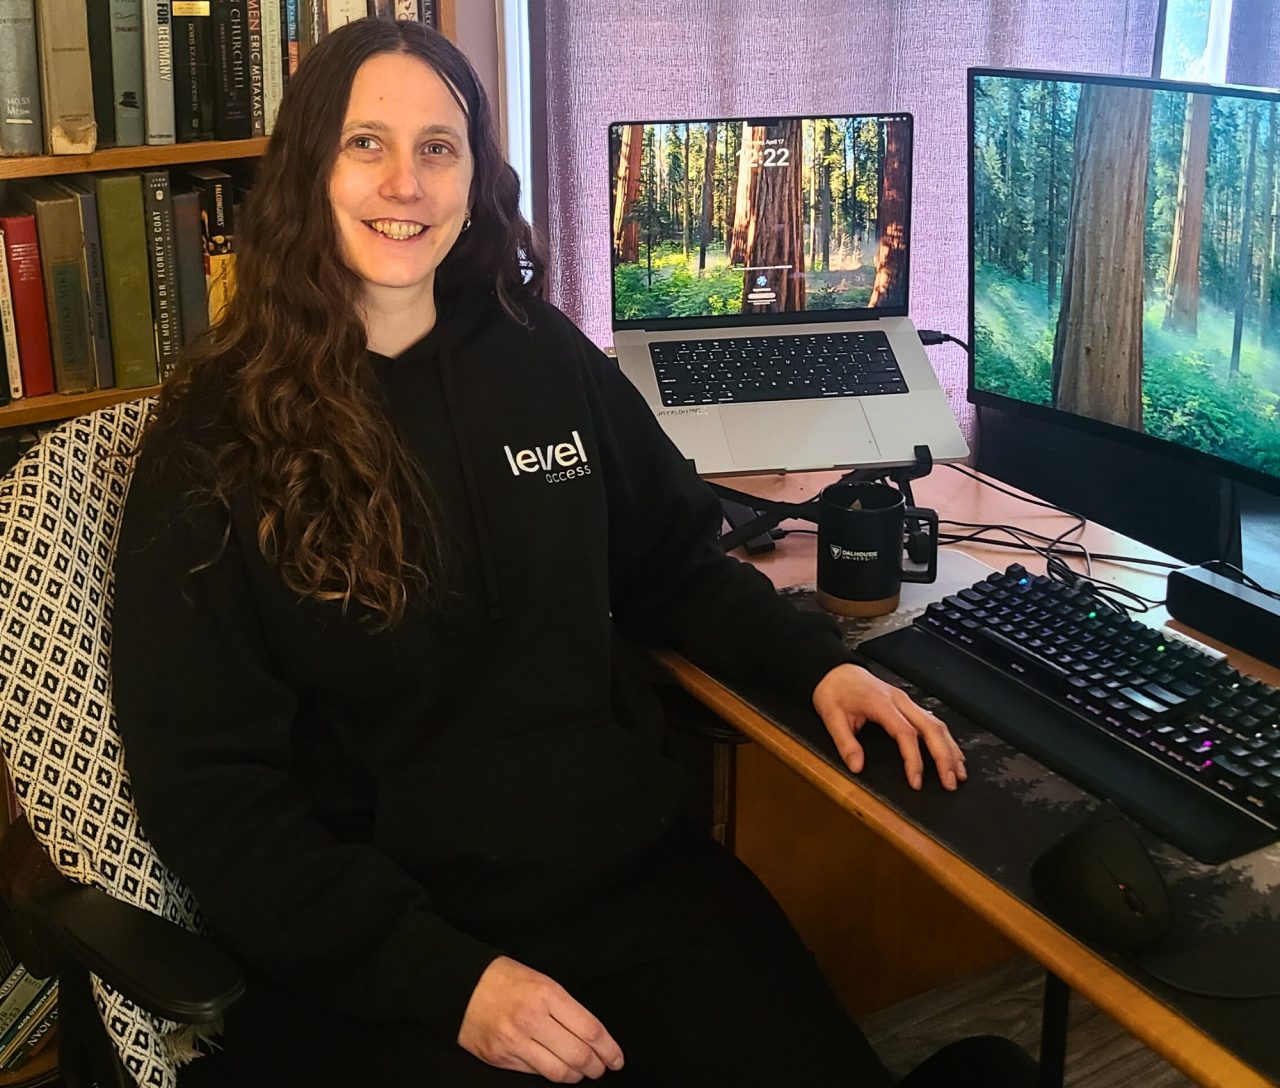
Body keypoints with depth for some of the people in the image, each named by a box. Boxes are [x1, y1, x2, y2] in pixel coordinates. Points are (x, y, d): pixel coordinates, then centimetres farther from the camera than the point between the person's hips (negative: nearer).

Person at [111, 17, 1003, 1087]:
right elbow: (207, 782, -9)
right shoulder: (217, 439, -6)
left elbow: (672, 562, 19)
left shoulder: (543, 357, 6)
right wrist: (445, 977, -19)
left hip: (630, 867, 4)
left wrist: (817, 661, 0)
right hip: (373, 946, -3)